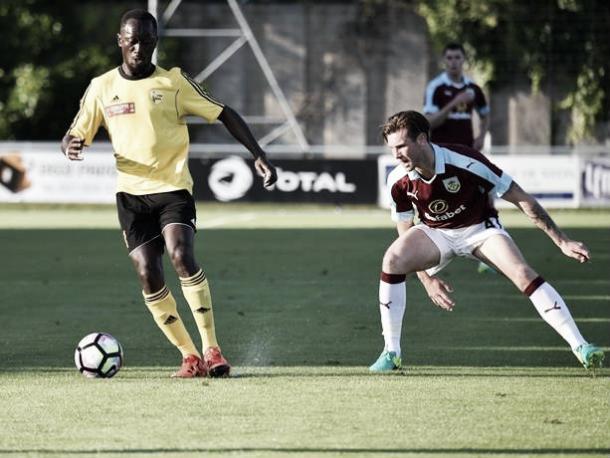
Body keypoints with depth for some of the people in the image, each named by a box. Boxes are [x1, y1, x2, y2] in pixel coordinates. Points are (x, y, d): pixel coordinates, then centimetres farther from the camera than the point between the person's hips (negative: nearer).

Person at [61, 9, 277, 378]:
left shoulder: (173, 82, -1)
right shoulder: (101, 88, 5)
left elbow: (223, 113, 2)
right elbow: (76, 136, 8)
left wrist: (258, 155, -5)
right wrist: (71, 146, -18)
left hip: (174, 186, -3)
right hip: (131, 193, 3)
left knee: (182, 256, -25)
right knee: (148, 276, -7)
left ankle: (211, 349, -18)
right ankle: (189, 355, 5)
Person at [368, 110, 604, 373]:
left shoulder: (465, 162, -30)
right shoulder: (398, 181, -19)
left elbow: (522, 200, -22)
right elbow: (406, 236, -2)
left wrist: (562, 241, -21)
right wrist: (426, 278, -14)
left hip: (480, 229, -2)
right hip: (434, 233, 2)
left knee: (523, 274, -25)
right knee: (392, 260, -25)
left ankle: (580, 347, -23)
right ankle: (392, 352, -16)